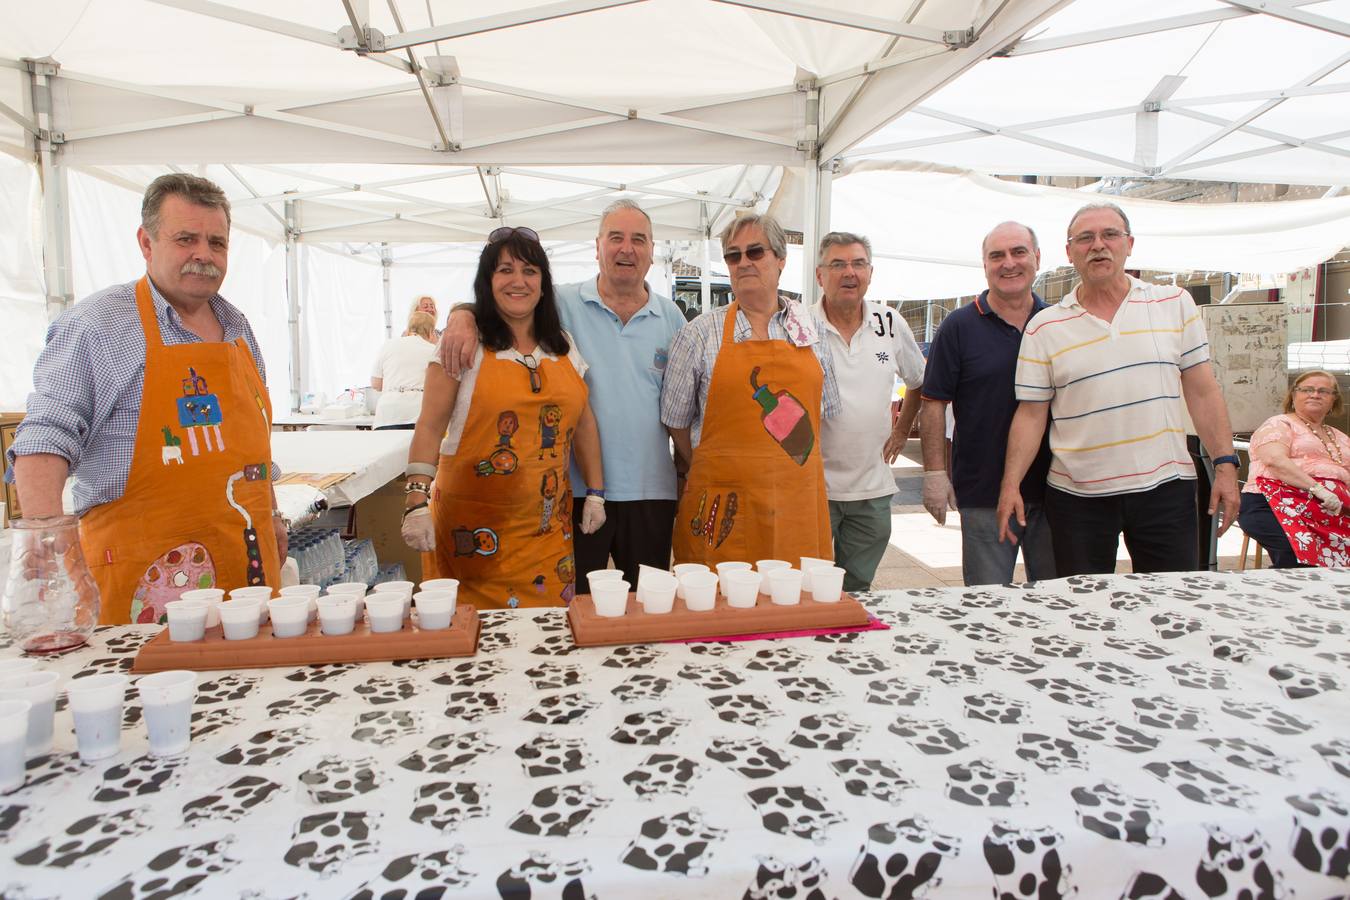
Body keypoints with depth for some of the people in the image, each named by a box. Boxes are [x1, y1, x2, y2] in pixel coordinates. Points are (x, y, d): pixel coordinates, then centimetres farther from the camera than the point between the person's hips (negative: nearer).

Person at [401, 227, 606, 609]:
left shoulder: (564, 346, 10)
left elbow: (583, 423, 15)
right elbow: (430, 425, -7)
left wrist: (596, 493, 11)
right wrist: (417, 501, -15)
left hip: (548, 526, 4)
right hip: (475, 526, -3)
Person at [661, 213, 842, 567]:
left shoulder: (812, 328, 10)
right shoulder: (700, 334, 3)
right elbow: (676, 421, 7)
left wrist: (784, 467, 11)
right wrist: (710, 475, 7)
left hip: (799, 501, 2)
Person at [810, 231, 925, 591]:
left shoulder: (891, 325, 4)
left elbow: (919, 381, 21)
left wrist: (902, 430, 17)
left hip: (872, 490, 4)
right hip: (812, 485, -3)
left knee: (858, 590, 15)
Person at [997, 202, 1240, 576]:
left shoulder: (1175, 304, 5)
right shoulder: (1044, 328, 1)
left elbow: (1202, 392, 5)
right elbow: (1031, 414, 0)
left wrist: (1225, 464, -1)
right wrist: (1011, 484, -8)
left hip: (1165, 487, 1)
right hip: (1077, 496, -1)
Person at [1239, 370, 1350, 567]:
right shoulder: (1279, 424, 9)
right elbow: (1275, 460, -10)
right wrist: (1317, 488, -20)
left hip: (1329, 512, 6)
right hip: (1276, 504, -6)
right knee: (1302, 552, -37)